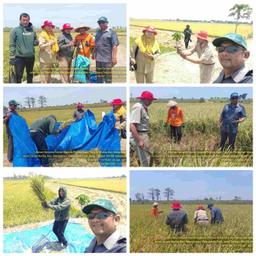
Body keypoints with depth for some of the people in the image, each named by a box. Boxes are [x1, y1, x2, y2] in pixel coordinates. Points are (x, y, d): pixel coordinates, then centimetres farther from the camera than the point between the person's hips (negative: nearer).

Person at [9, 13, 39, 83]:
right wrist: (12, 57, -12)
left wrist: (36, 42, -6)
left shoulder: (32, 30, 7)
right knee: (18, 76, -3)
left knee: (30, 75, 16)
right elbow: (12, 45, -6)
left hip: (31, 57, 4)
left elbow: (35, 41, 19)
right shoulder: (15, 30, -5)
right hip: (20, 57, -4)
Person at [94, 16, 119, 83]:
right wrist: (94, 53, 22)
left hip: (107, 58, -7)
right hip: (98, 58, 7)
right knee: (99, 75, 14)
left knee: (108, 76, -3)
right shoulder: (98, 32, 17)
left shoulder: (111, 32, -7)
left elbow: (115, 46, -13)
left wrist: (114, 57, -20)